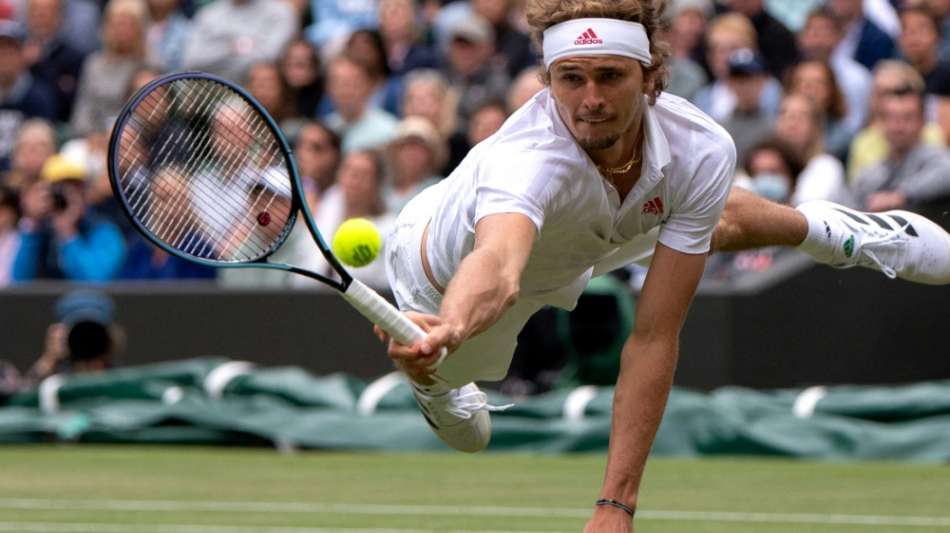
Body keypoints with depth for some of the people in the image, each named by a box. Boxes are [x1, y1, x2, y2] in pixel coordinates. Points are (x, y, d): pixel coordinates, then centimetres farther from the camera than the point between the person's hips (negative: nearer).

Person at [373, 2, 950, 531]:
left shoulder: (702, 151, -38)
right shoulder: (528, 160, -51)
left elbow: (654, 338, -37)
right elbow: (496, 268, -74)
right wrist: (445, 329, -98)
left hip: (584, 240, 4)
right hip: (455, 270, -4)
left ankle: (831, 230, 62)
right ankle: (437, 382, 58)